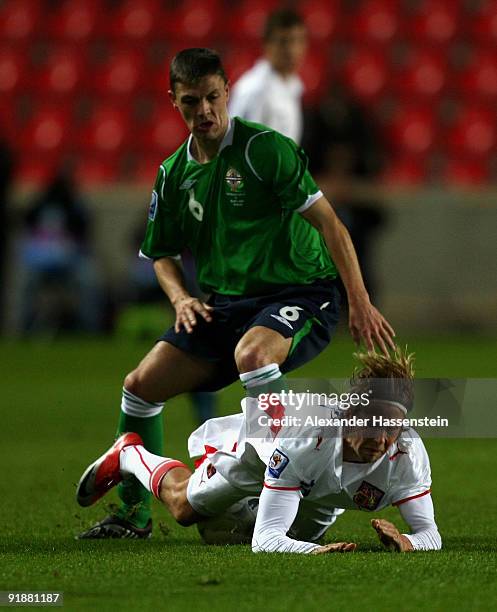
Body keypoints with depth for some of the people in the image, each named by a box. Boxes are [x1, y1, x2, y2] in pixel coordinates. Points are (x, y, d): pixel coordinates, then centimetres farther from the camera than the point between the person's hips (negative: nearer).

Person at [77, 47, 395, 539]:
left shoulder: (264, 148, -12)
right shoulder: (174, 173, 8)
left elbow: (327, 222, -15)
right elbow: (162, 253, 22)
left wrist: (360, 303, -20)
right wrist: (181, 299, 1)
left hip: (299, 293, -7)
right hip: (222, 306, 7)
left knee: (251, 354, -39)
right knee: (141, 384, -1)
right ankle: (134, 512, 14)